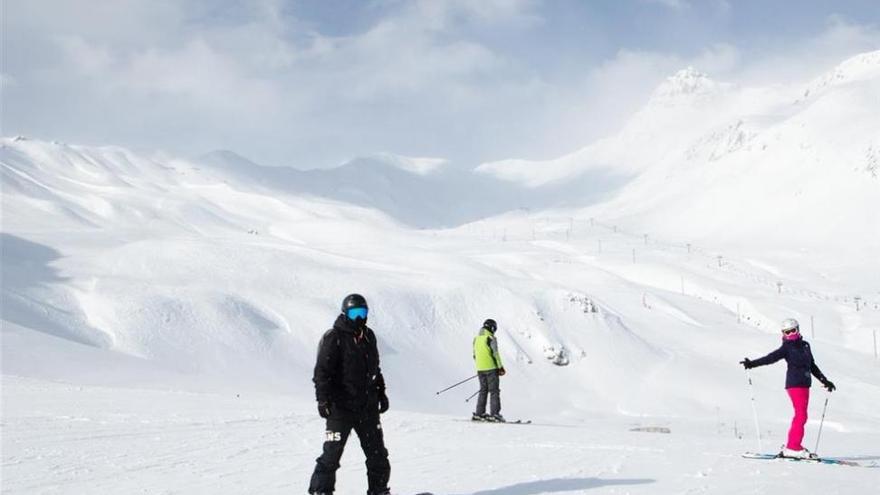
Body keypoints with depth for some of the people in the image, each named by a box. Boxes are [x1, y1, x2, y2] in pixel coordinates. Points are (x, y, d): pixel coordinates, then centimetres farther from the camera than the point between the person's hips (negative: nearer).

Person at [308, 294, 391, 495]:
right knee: (332, 453, -5)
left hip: (367, 406, 6)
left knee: (377, 452, 11)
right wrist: (323, 399, -18)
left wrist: (381, 392, 23)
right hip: (341, 407, -6)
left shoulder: (368, 336, 13)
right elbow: (322, 371, -12)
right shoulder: (333, 338, -9)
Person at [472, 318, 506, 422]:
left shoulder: (476, 339, 12)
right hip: (491, 368, -6)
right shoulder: (490, 338, -10)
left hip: (480, 369, 6)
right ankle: (494, 414, -8)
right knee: (494, 391, -2)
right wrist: (501, 367, -6)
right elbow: (495, 354, -13)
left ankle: (479, 413, 11)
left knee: (483, 390, 13)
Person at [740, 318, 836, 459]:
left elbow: (812, 366, 25)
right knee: (801, 416, -14)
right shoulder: (786, 348, -3)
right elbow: (771, 358, -15)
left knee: (800, 416, 9)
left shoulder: (805, 345, 16)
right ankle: (793, 448, -15)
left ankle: (791, 446, 15)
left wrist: (824, 380, 27)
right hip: (795, 384, -7)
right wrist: (752, 364, -28)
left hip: (805, 385, 7)